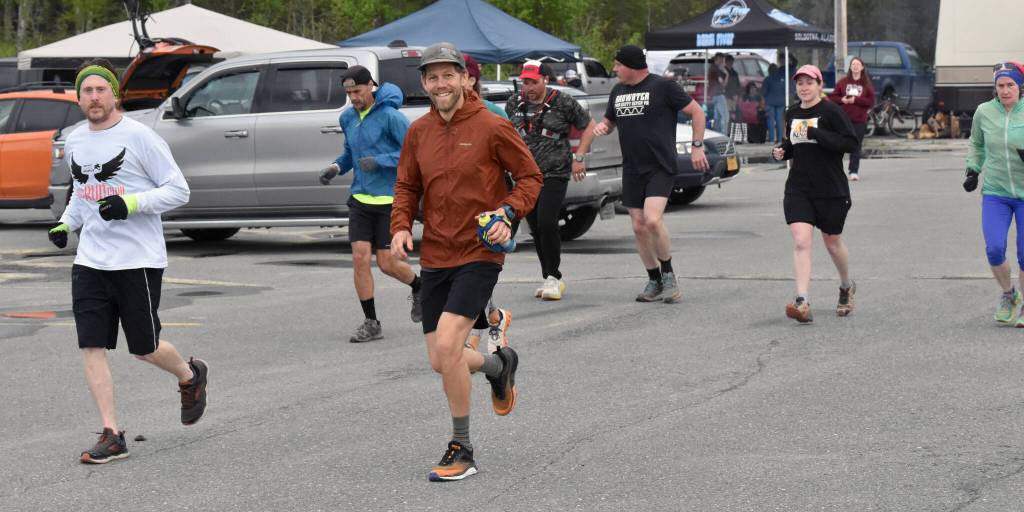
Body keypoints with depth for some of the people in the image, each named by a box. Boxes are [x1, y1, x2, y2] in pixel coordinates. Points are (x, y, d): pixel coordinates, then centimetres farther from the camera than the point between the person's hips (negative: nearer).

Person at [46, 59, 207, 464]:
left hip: (139, 260, -5)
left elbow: (178, 190, -9)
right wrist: (66, 223, 8)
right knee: (91, 346, -5)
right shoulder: (75, 142, 10)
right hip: (90, 260, 5)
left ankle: (190, 376, 35)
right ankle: (111, 436, 1)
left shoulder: (139, 137, -9)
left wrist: (131, 204, -21)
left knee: (144, 348, 2)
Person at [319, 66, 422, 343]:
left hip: (390, 200, -6)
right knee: (360, 258, -5)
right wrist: (336, 167, 5)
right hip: (360, 198, 6)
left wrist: (380, 161, -23)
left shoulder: (390, 116, -13)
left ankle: (419, 287, 31)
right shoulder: (348, 118, 8)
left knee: (387, 263, -1)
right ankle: (371, 323, 5)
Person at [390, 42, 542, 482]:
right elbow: (407, 186, 16)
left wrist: (509, 214, -16)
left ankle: (461, 450, -5)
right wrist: (400, 227, -2)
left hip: (479, 253, -6)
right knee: (440, 361, 6)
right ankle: (499, 364, 39)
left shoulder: (492, 127, -8)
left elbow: (530, 176, 0)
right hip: (435, 256, 6)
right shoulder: (418, 131, 6)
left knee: (447, 345, -20)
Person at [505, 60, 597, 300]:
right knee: (536, 228, 5)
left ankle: (553, 278, -6)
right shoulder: (514, 104, 7)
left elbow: (588, 126, 6)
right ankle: (550, 280, 16)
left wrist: (578, 157, -1)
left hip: (554, 174, -4)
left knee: (547, 224, -17)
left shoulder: (562, 102, -4)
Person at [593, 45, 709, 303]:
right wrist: (601, 127, 3)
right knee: (639, 227, 5)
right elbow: (609, 121, 27)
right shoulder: (617, 91, 13)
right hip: (632, 170, 7)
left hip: (660, 168, -7)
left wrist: (697, 146, -7)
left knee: (653, 220, -22)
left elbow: (697, 111, -1)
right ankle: (654, 282, 18)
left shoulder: (662, 87, -6)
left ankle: (668, 274, -4)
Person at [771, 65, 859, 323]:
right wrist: (782, 151, 2)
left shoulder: (831, 111, -10)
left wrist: (816, 134, -24)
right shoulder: (792, 113, 9)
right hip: (798, 188, 4)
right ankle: (802, 303, -21)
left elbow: (851, 142, -18)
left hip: (831, 189, -4)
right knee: (801, 242, -13)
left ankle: (847, 287, 41)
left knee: (833, 242, 12)